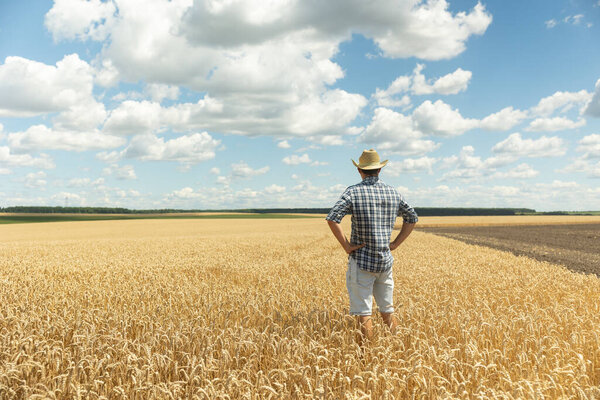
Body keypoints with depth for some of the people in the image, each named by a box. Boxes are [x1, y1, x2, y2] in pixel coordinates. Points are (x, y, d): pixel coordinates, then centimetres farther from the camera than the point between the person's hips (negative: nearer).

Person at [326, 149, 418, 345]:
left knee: (363, 313, 0)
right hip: (385, 260, 5)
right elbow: (412, 218, 16)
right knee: (387, 311, 17)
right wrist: (395, 243, 13)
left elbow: (332, 218, -22)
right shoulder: (393, 192, 5)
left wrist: (346, 245, -13)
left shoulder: (354, 192, -10)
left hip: (361, 261, -5)